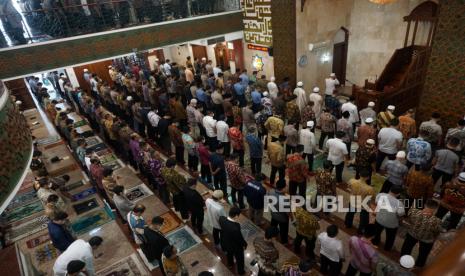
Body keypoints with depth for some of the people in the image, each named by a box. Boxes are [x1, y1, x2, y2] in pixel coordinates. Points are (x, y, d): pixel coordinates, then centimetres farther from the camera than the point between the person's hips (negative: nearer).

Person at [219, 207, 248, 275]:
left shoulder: (222, 219, -28)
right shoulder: (235, 228, -46)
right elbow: (240, 239, -27)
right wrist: (244, 244, -6)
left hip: (225, 243, 6)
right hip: (236, 247, -6)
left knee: (229, 253, 38)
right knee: (239, 259, 26)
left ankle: (230, 263, 67)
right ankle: (241, 271, 53)